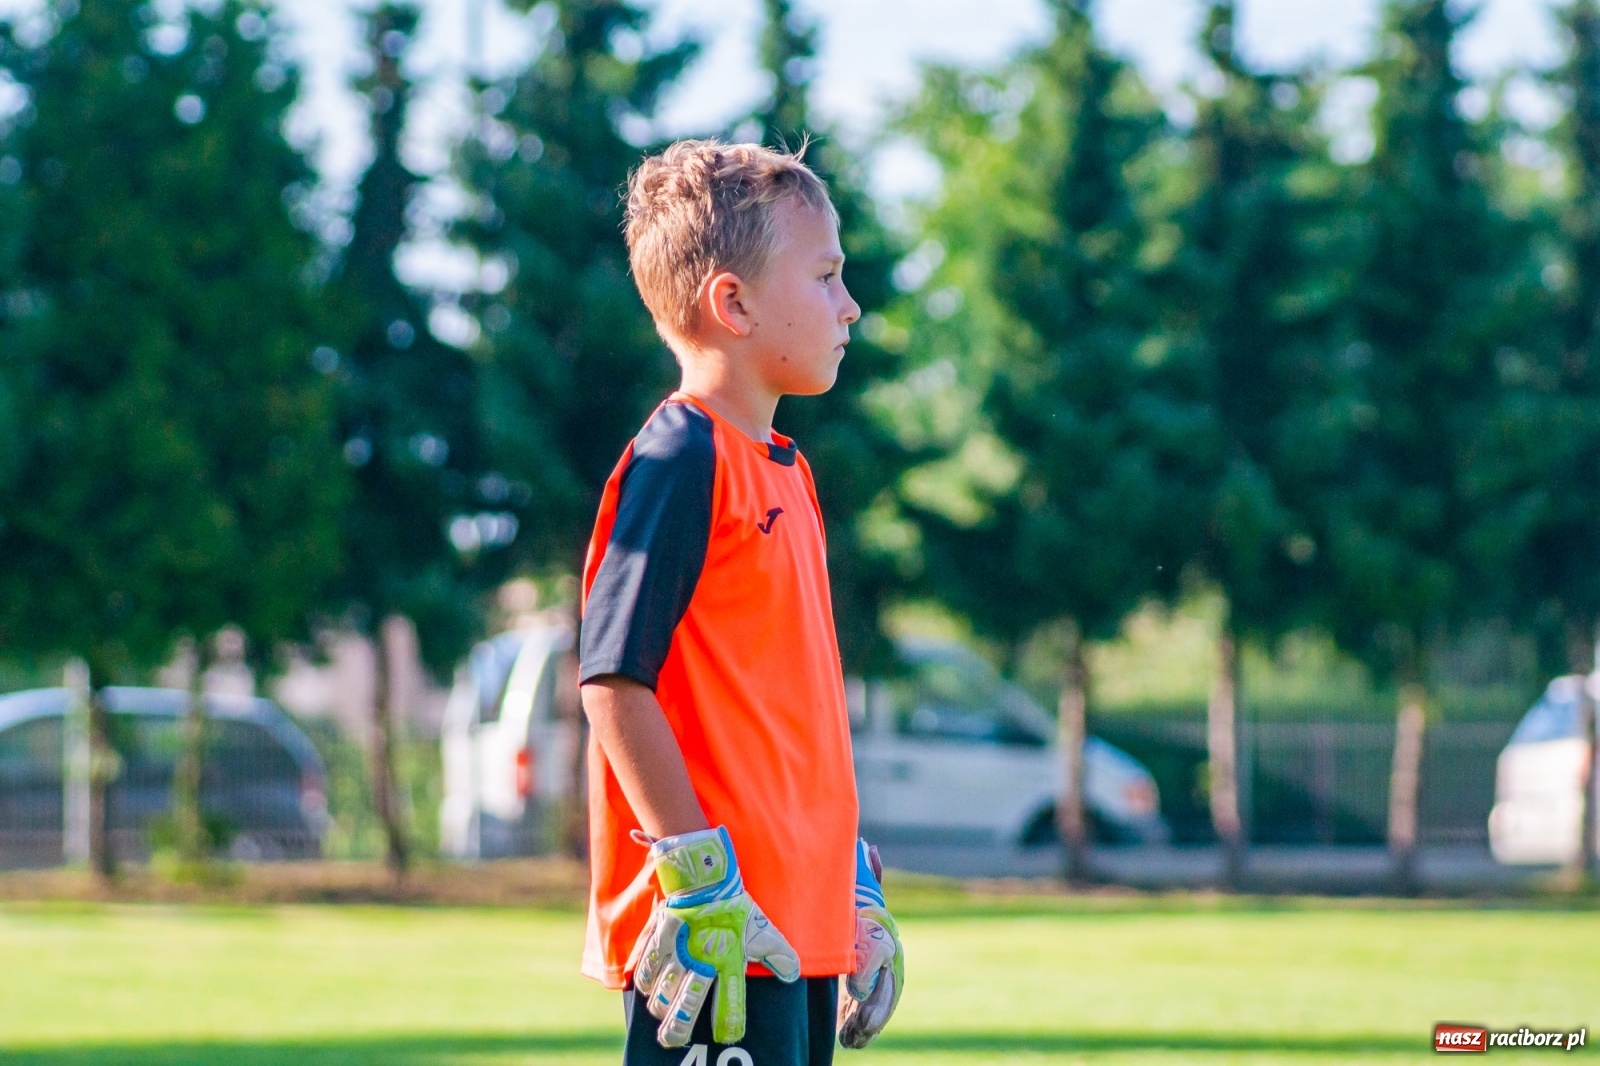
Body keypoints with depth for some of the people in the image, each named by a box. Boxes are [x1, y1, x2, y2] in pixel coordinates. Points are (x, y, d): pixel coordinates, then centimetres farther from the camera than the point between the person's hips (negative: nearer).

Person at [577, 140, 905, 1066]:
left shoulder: (784, 469, 17)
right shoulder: (682, 462, -11)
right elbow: (616, 686, -16)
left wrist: (854, 885, 22)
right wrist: (700, 877, -18)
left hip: (800, 924, 9)